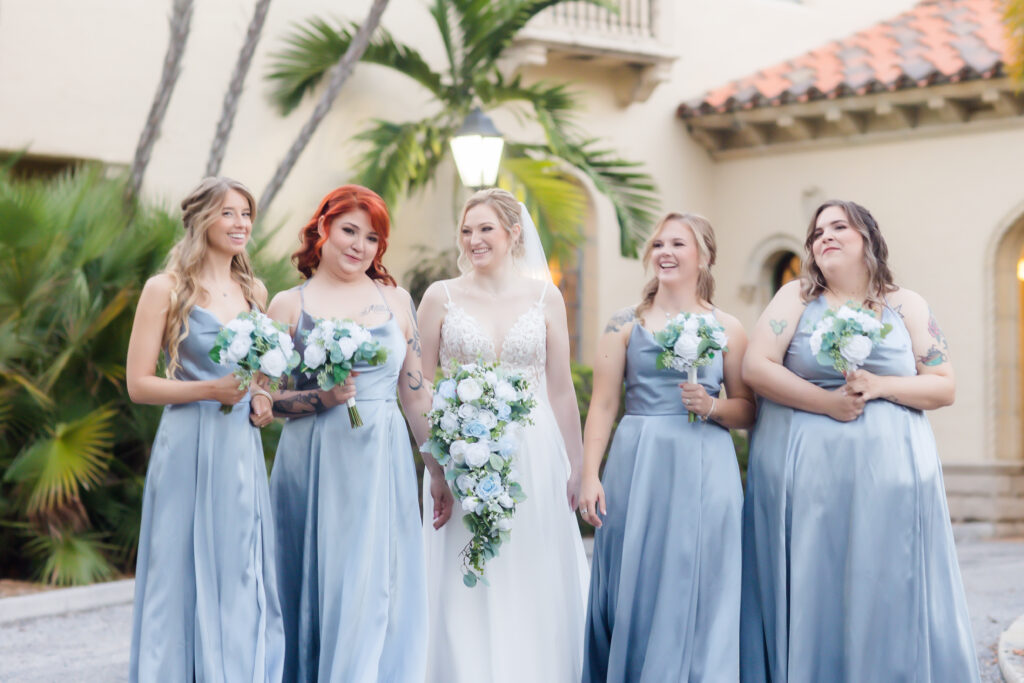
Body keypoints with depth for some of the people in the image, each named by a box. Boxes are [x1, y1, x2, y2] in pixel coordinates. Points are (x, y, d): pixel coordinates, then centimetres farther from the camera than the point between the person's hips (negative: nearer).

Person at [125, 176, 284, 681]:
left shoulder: (253, 292, 14)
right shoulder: (166, 289, -3)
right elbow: (138, 384, -6)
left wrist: (261, 401, 4)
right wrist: (210, 390, -17)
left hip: (242, 450, 5)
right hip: (189, 449, -5)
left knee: (243, 581, 5)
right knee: (188, 578, -2)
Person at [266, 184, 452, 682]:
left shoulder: (396, 300, 11)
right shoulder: (290, 305, 4)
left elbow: (416, 393, 11)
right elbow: (265, 397, 0)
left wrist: (439, 472, 8)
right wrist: (324, 399, -17)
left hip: (383, 461, 2)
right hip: (315, 463, -1)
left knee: (375, 591, -1)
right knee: (318, 590, 1)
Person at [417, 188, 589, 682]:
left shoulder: (545, 297, 5)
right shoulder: (441, 296, 3)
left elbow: (561, 391, 6)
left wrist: (576, 468, 4)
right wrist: (434, 464, -5)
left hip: (534, 459, 1)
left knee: (532, 592, 5)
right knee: (466, 595, 2)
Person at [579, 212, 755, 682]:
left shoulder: (726, 328, 8)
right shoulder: (626, 324, 7)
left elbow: (748, 410, 10)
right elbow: (603, 405, 2)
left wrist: (713, 406, -10)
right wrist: (590, 476, -6)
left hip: (704, 471, 0)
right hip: (637, 467, 0)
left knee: (697, 594, 1)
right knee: (635, 593, 2)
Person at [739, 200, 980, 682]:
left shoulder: (906, 306, 9)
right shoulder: (796, 297, 6)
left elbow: (943, 387, 5)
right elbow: (755, 368, -5)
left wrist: (879, 386, -11)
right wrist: (827, 402, -13)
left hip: (888, 475, 1)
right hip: (805, 474, -1)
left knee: (885, 599, 0)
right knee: (809, 601, 0)